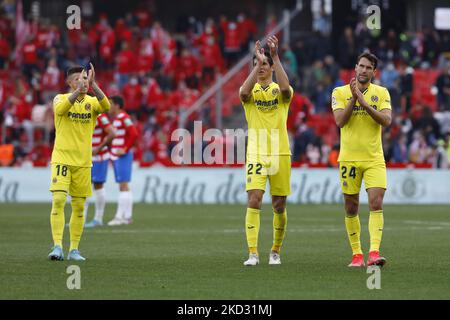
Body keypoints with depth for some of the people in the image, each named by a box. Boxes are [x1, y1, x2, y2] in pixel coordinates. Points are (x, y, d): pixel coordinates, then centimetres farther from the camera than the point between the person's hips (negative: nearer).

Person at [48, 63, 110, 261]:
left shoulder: (92, 102, 5)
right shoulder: (60, 98, -1)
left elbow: (106, 106, -17)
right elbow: (61, 108, -25)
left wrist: (93, 84, -28)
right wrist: (79, 90, -37)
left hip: (83, 161, 3)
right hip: (62, 158, -3)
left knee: (79, 207, 6)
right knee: (58, 200, -17)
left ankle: (74, 250, 13)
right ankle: (57, 246, -18)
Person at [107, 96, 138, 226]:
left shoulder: (124, 118, -13)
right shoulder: (116, 118, 17)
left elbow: (134, 134, -22)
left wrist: (126, 149, -19)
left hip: (123, 156, -10)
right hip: (117, 156, 10)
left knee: (123, 186, -11)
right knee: (123, 186, 10)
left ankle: (121, 216, -14)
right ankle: (127, 216, 12)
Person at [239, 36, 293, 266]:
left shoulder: (279, 90, 4)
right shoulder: (251, 90, 4)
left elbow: (285, 89, -21)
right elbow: (244, 93, -21)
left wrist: (275, 57, -25)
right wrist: (258, 61, -25)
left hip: (280, 154, 1)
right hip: (256, 154, -1)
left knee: (279, 206, 6)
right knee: (253, 200, -15)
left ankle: (276, 251, 23)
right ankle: (253, 253, -17)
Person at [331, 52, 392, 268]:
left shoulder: (382, 93, 4)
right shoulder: (340, 92, 3)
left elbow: (386, 121, -10)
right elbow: (340, 121, -10)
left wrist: (363, 102, -18)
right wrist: (354, 98, -19)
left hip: (374, 159, 0)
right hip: (349, 158, 0)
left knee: (376, 203, -15)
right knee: (351, 208, 5)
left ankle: (374, 252, -22)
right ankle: (356, 254, 14)